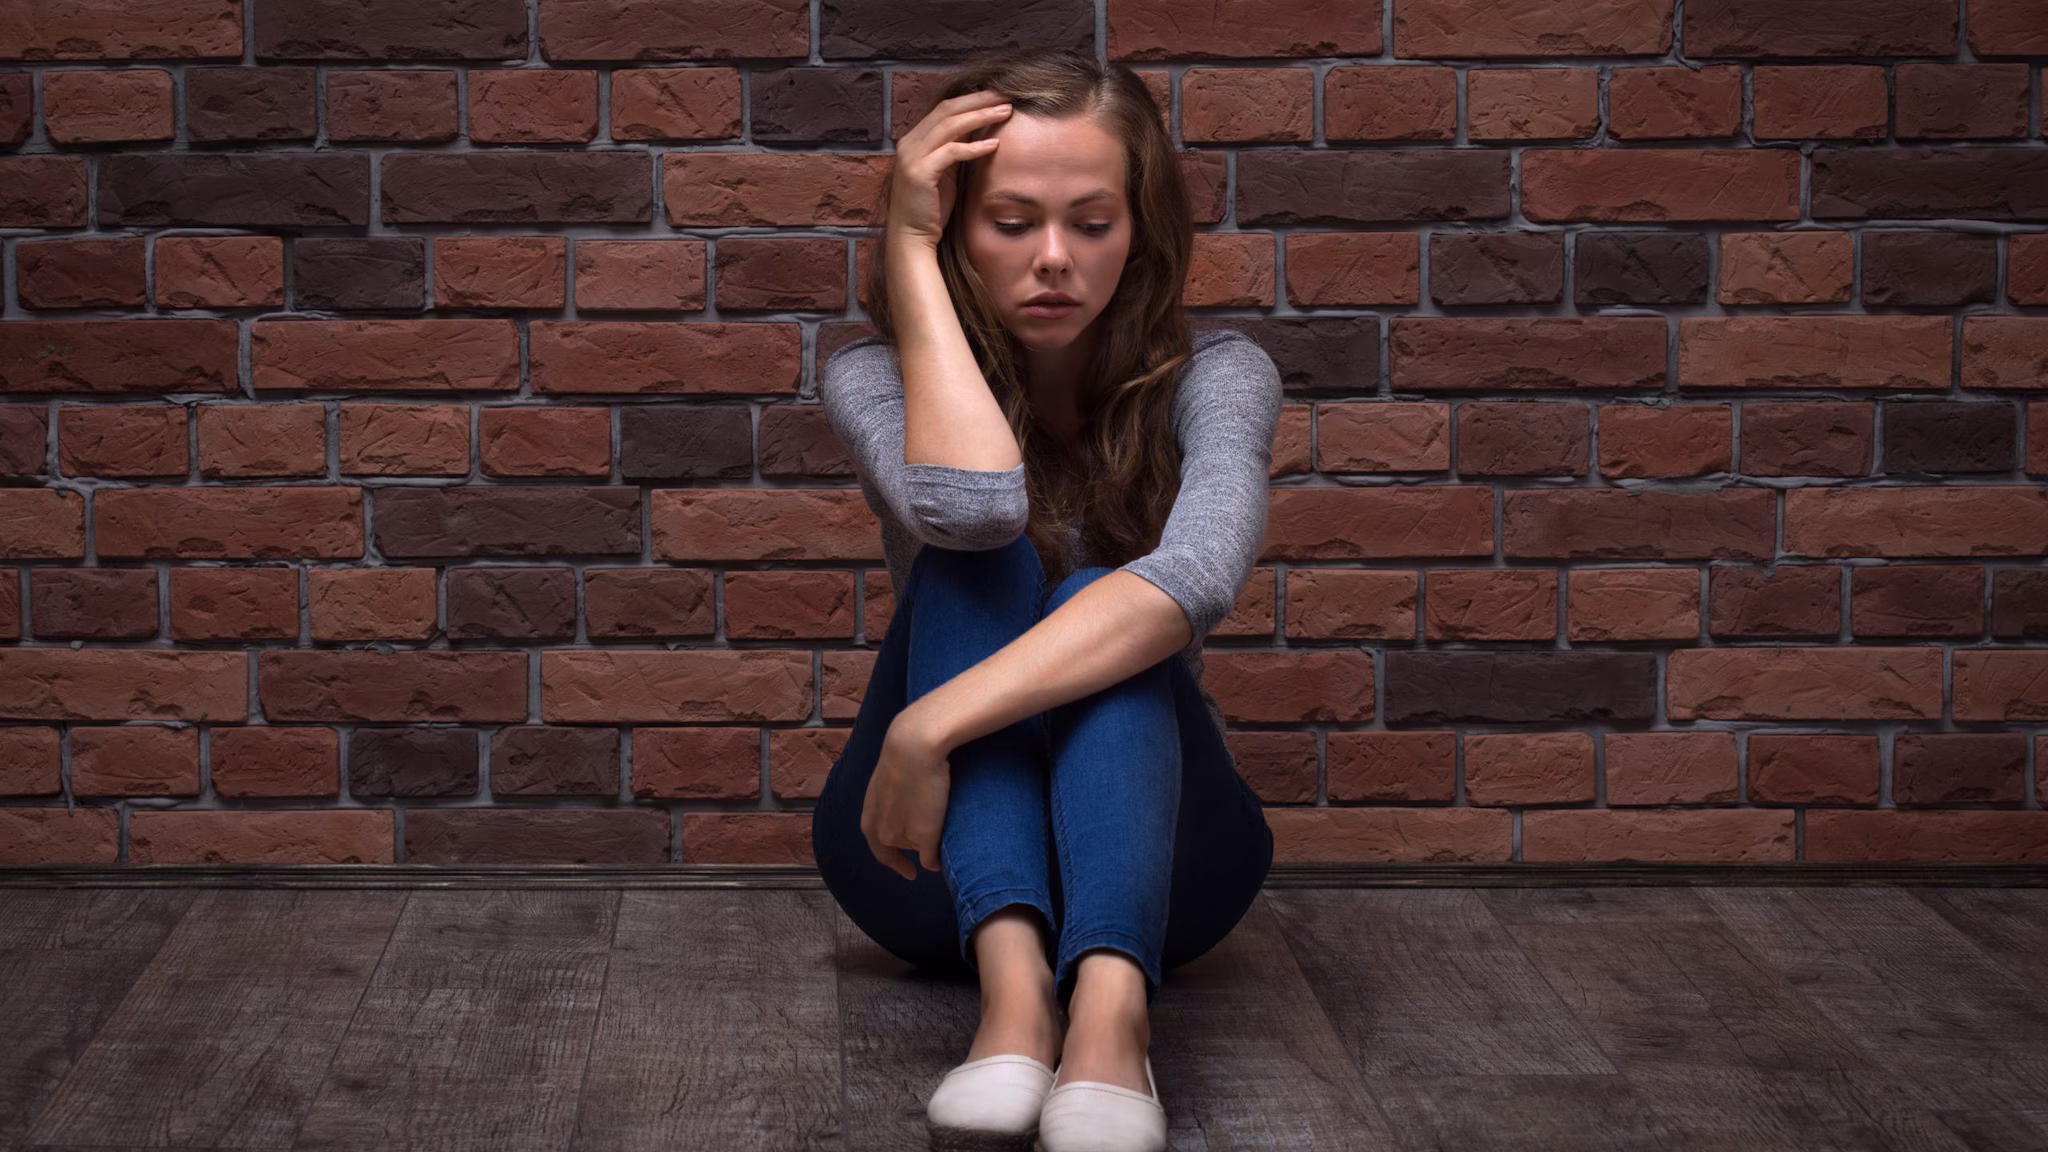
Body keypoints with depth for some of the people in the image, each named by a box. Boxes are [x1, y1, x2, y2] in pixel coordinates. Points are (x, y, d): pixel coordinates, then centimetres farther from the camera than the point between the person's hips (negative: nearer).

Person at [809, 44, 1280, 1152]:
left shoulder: (1211, 374, -10)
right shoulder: (875, 377, -7)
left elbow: (1200, 571, -32)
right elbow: (967, 503, -31)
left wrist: (937, 723, -40)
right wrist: (912, 252, -21)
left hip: (1148, 854, 0)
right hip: (942, 865, 1)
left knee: (1099, 605, -30)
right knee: (978, 565, -27)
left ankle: (1109, 1007, -54)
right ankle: (1011, 979, -49)